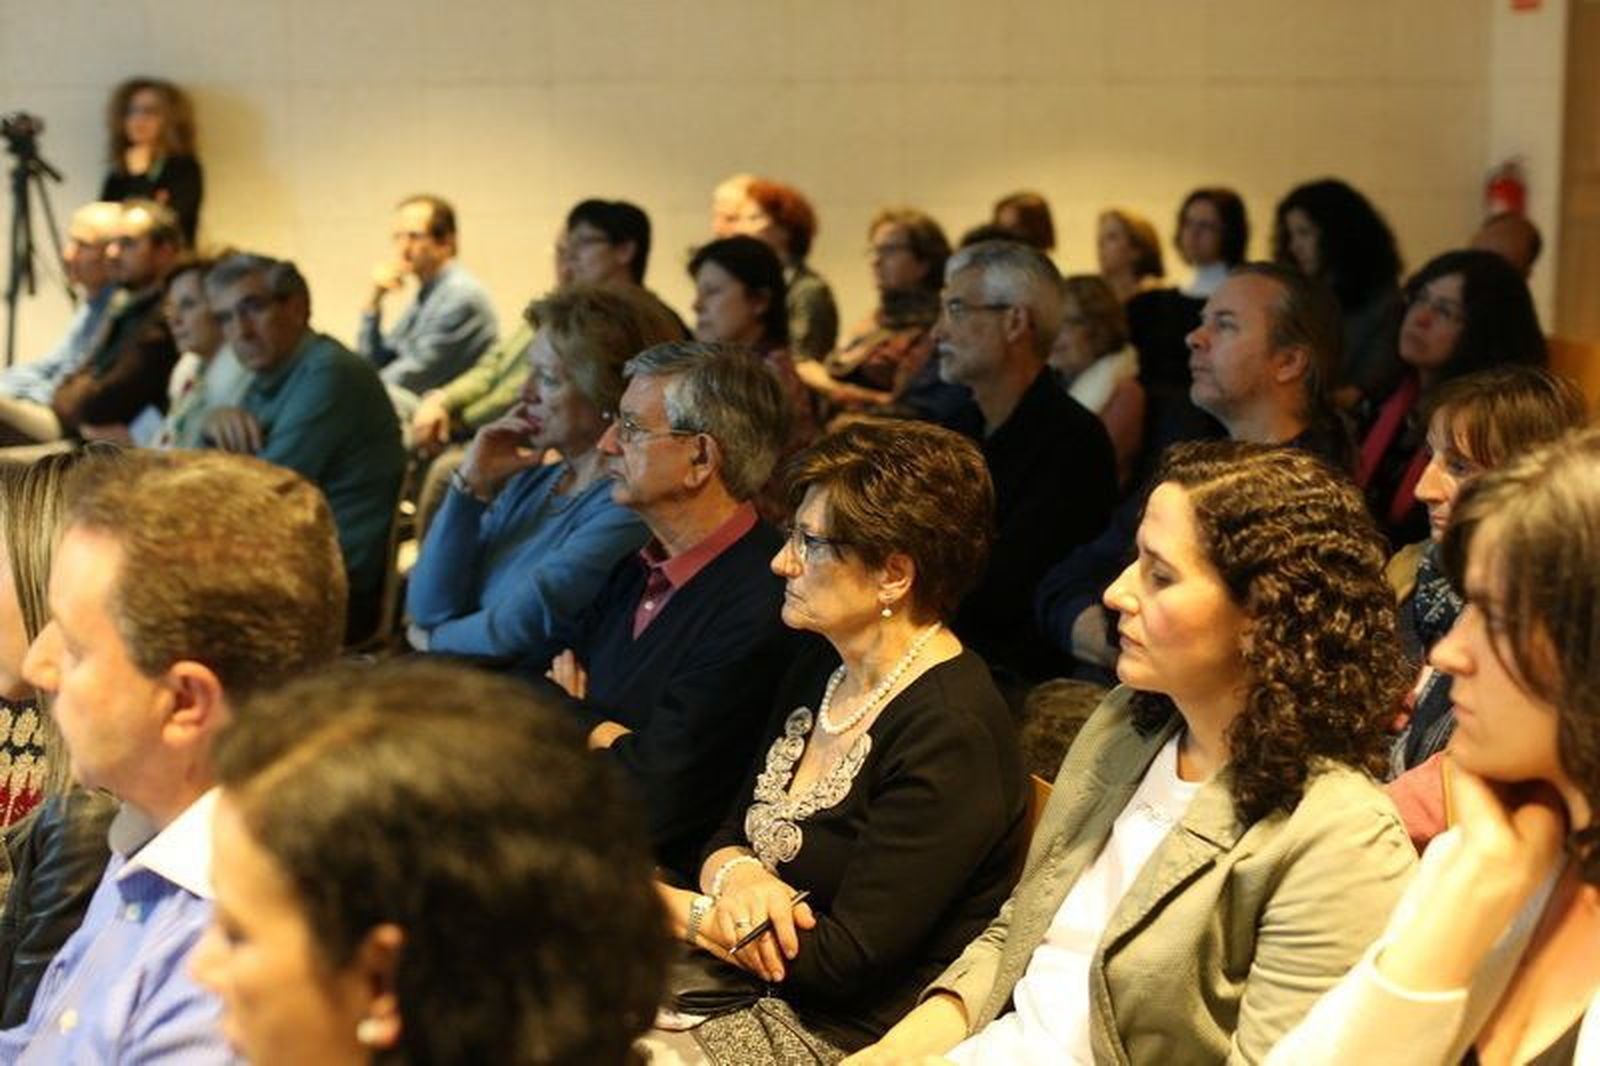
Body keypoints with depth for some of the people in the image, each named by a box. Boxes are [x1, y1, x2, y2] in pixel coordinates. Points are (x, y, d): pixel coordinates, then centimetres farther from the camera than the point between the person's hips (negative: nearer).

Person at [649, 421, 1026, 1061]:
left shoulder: (950, 740, -21)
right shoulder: (819, 671, 7)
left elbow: (845, 961, -20)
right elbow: (729, 836, 13)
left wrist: (654, 900, -13)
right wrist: (736, 875, -13)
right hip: (759, 994, 8)